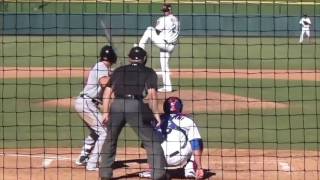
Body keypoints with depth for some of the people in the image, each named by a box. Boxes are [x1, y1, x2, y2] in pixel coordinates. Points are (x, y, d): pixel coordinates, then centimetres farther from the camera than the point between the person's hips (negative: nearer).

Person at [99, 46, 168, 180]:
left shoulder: (119, 71, 24)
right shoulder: (149, 72, 15)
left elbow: (107, 92, 16)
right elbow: (152, 94, -1)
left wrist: (106, 113, 16)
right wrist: (155, 113, 1)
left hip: (116, 105, 3)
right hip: (136, 106, -3)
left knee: (110, 139, 21)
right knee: (152, 140, 4)